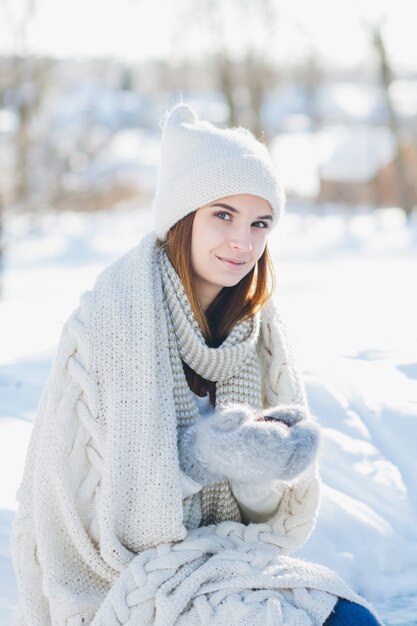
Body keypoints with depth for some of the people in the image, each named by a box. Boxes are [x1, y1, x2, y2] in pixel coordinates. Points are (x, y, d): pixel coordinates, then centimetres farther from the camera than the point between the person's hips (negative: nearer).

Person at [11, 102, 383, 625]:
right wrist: (204, 455, -22)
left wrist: (261, 461, -18)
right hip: (118, 584, -5)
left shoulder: (260, 330, 2)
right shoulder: (104, 326, -15)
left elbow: (273, 509, 4)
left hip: (228, 568, 5)